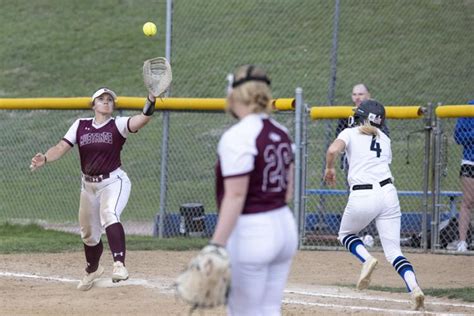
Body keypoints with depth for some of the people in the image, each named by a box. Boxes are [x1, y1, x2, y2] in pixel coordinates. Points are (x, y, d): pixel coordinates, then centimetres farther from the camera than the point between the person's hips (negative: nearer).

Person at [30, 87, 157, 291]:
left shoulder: (118, 125, -7)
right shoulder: (81, 125, 3)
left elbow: (143, 118, -24)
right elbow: (62, 147, -6)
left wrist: (151, 98, -42)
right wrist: (45, 159, -27)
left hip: (114, 182, -5)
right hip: (89, 185, 5)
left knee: (109, 215, -34)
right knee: (88, 233, 16)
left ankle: (119, 264, -45)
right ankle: (92, 270, 44)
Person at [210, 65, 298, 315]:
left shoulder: (237, 137, -16)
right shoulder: (281, 133, 9)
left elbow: (235, 197, -21)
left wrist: (217, 245, -22)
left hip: (249, 233, -8)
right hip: (285, 227, 8)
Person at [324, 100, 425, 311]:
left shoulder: (350, 133, 5)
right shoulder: (384, 139, 18)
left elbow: (332, 150, -13)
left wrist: (329, 168, 5)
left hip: (362, 197, -3)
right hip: (387, 192, 3)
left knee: (345, 234, 25)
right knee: (393, 252, 3)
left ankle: (366, 259, -5)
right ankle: (414, 288, -21)